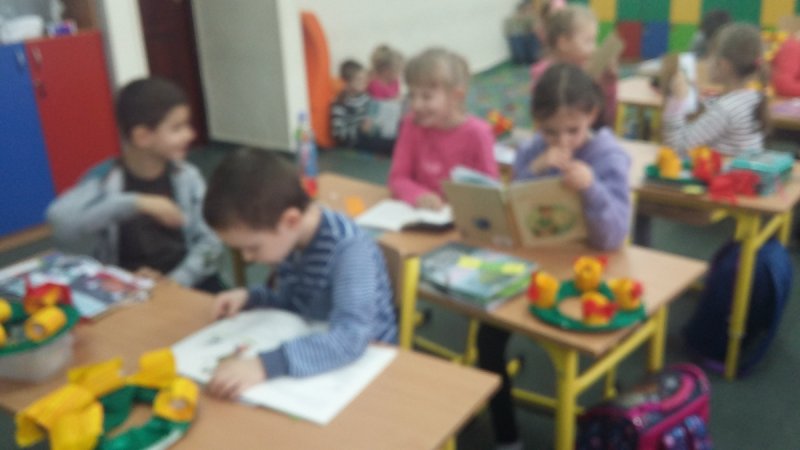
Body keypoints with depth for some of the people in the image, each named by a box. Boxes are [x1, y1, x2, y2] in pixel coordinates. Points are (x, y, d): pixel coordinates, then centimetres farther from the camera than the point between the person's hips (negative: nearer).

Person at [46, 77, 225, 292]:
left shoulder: (187, 177, 1)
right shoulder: (104, 179, -7)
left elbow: (209, 242, -1)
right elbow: (59, 219, -25)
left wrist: (174, 282, -17)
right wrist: (136, 203, -31)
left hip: (186, 283, 2)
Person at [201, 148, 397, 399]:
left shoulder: (350, 248, -25)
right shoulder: (286, 238, -4)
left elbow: (350, 339, -37)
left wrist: (267, 365, -46)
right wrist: (250, 298, -5)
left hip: (363, 363, -6)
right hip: (309, 349, 6)